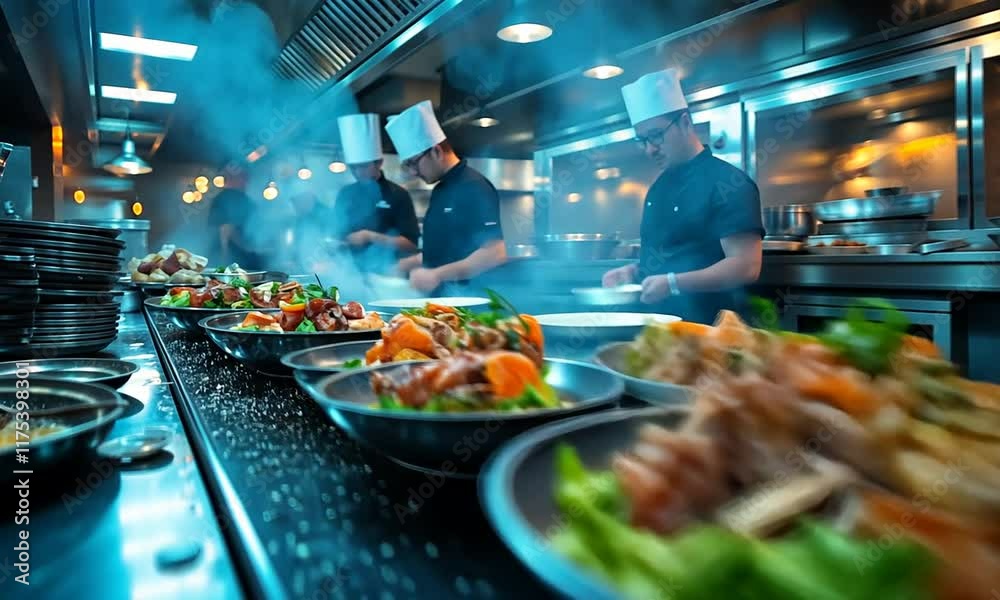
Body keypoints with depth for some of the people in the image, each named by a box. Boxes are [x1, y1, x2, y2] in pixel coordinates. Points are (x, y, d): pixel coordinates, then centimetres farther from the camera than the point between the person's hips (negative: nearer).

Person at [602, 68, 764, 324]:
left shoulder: (728, 183, -14)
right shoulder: (660, 186, 11)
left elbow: (746, 267, -20)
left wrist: (673, 283, -26)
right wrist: (634, 271, 1)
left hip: (707, 330, -7)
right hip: (657, 324, 8)